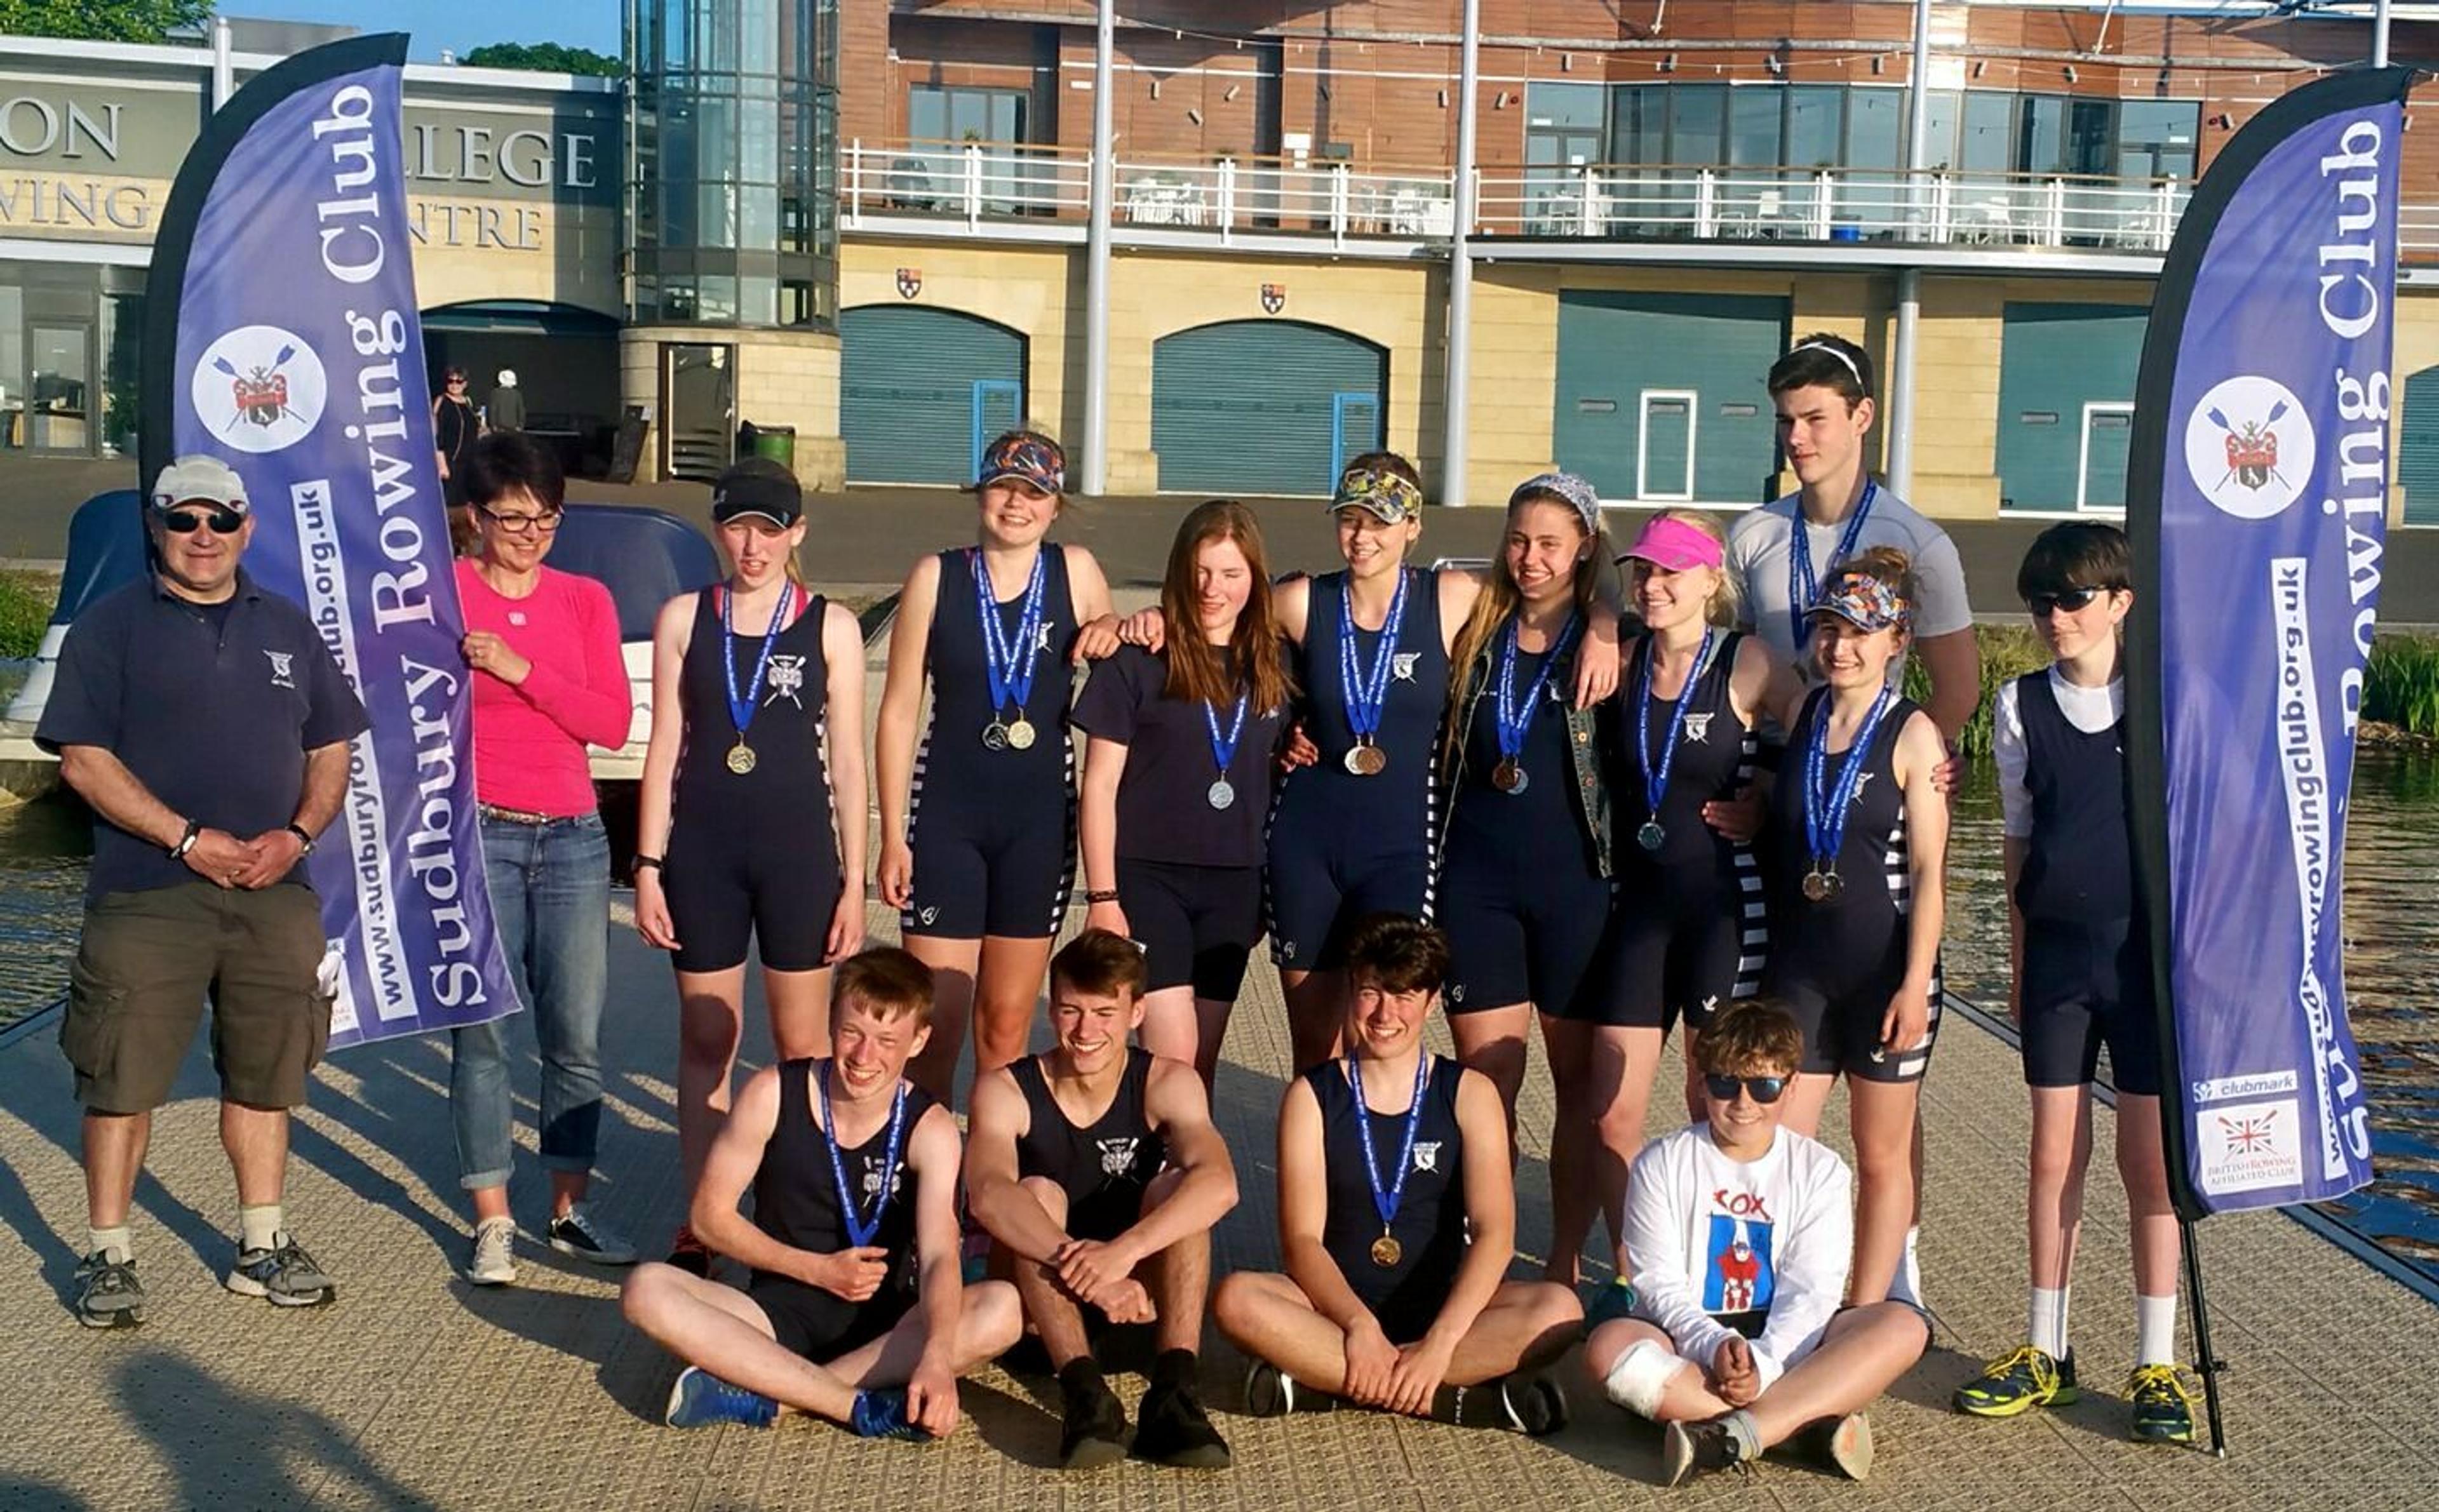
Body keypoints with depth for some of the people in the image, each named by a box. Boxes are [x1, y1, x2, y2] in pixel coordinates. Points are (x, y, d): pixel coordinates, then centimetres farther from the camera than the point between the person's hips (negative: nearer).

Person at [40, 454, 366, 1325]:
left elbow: (331, 749, 14)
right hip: (145, 897, -4)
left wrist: (298, 834, -5)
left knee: (264, 1074, 10)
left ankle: (263, 1246, 22)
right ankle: (108, 1256, 13)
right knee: (123, 1078, 0)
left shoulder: (288, 630, 13)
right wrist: (188, 839, -14)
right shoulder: (111, 626, 0)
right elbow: (82, 758, -7)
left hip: (273, 894, 4)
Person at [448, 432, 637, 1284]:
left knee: (577, 1036, 3)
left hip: (572, 836, 3)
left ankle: (570, 1211, 15)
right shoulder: (443, 592, 1)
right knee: (482, 1032, -2)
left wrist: (520, 669, -9)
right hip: (479, 832, -3)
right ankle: (492, 1224, 8)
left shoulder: (585, 600, 9)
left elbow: (614, 724, 0)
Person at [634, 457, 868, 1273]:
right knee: (706, 1041, 8)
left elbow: (848, 762, 2)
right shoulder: (684, 618, 5)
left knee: (803, 1045, 4)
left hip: (798, 846, -1)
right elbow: (664, 750, 6)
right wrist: (648, 866, 1)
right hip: (703, 847, 2)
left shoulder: (830, 626, 1)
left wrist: (854, 882, -2)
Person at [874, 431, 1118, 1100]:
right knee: (934, 1024, -3)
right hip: (947, 814, -1)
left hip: (1040, 818, 1)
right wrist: (893, 836, -3)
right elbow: (899, 710, 0)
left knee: (1007, 1025, 10)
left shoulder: (1076, 572, 2)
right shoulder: (936, 577, -2)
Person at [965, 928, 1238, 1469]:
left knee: (1175, 1186, -25)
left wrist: (1121, 1252, -45)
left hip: (1138, 1299, 1)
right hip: (1038, 1299, -1)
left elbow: (1219, 1184, -30)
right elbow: (988, 1196, -33)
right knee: (1037, 1192, -27)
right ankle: (1085, 1393, -40)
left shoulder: (1167, 1084, -10)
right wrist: (1085, 1269, -47)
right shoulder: (1006, 1091, -12)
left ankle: (1173, 1393, -37)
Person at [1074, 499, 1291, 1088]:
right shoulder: (1138, 659, -7)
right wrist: (1102, 896, -9)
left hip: (1233, 883, 4)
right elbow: (1100, 784, -5)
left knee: (1202, 1063, 11)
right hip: (1148, 874, -4)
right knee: (1172, 1058, -11)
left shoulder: (1273, 664, 6)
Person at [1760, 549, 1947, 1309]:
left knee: (1881, 1156, 9)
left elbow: (1929, 867, -10)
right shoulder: (1799, 713, 6)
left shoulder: (1912, 734, -7)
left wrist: (1915, 981, -14)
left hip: (1884, 968, -4)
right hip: (1799, 964, 4)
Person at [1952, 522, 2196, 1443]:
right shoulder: (2021, 707, 4)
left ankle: (2157, 1364, 13)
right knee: (2056, 1154, 7)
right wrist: (2019, 967, 9)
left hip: (2147, 951, -2)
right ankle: (2046, 1351, 18)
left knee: (2148, 1157, 3)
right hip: (2057, 953, 2)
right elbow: (2019, 843, 9)